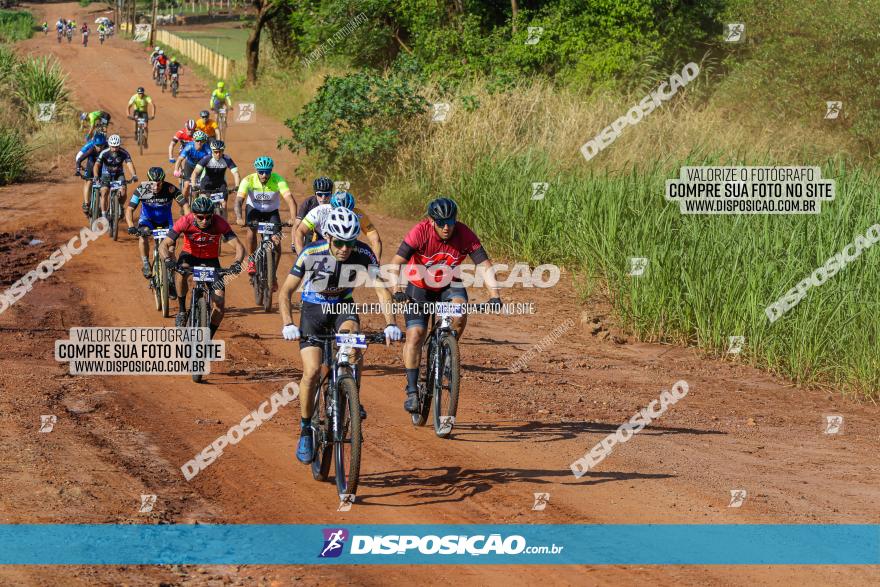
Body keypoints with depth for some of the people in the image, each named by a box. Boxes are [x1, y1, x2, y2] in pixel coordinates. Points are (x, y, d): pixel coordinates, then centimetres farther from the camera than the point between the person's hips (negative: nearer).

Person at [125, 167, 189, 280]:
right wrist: (131, 226, -42)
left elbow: (185, 205, -28)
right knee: (143, 236, -32)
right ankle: (146, 265, -14)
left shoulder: (170, 189, -26)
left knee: (170, 247, -12)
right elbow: (130, 209, -26)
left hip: (165, 221, 0)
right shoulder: (142, 189, -25)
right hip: (147, 220, 0)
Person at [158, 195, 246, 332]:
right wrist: (168, 260, -49)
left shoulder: (220, 223, -27)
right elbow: (164, 245, -28)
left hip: (211, 259, 1)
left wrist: (237, 263, -50)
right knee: (180, 271, -38)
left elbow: (239, 246, -29)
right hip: (190, 255, -1)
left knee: (220, 304, -12)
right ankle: (182, 310, -17)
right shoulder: (185, 222, -26)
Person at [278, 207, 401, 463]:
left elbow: (382, 290, -20)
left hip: (343, 306, 1)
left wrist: (390, 324, -36)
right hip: (313, 309, -1)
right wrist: (288, 325, -34)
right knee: (312, 370, -18)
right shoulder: (311, 253, -25)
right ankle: (306, 430, 0)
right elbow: (285, 292, -19)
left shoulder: (364, 254, -22)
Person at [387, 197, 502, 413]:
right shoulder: (420, 232, -27)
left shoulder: (464, 234, -23)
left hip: (449, 284, 1)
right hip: (419, 286, -1)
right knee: (415, 335, -13)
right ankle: (412, 390, -5)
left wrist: (494, 295, -37)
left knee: (460, 313, -29)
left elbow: (485, 265, -24)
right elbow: (396, 262, -31)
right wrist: (397, 291, -46)